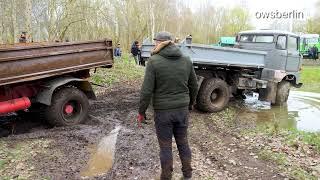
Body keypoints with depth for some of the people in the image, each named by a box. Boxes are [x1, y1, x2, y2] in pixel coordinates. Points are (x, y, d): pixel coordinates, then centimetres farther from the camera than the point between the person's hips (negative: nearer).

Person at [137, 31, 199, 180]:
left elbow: (147, 90, -15)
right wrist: (190, 104, 24)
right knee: (183, 142, 20)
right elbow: (193, 86, 9)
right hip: (182, 110, 4)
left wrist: (141, 112, -3)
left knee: (165, 146, 11)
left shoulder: (154, 61, -13)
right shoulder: (186, 60, 0)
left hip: (163, 111, -4)